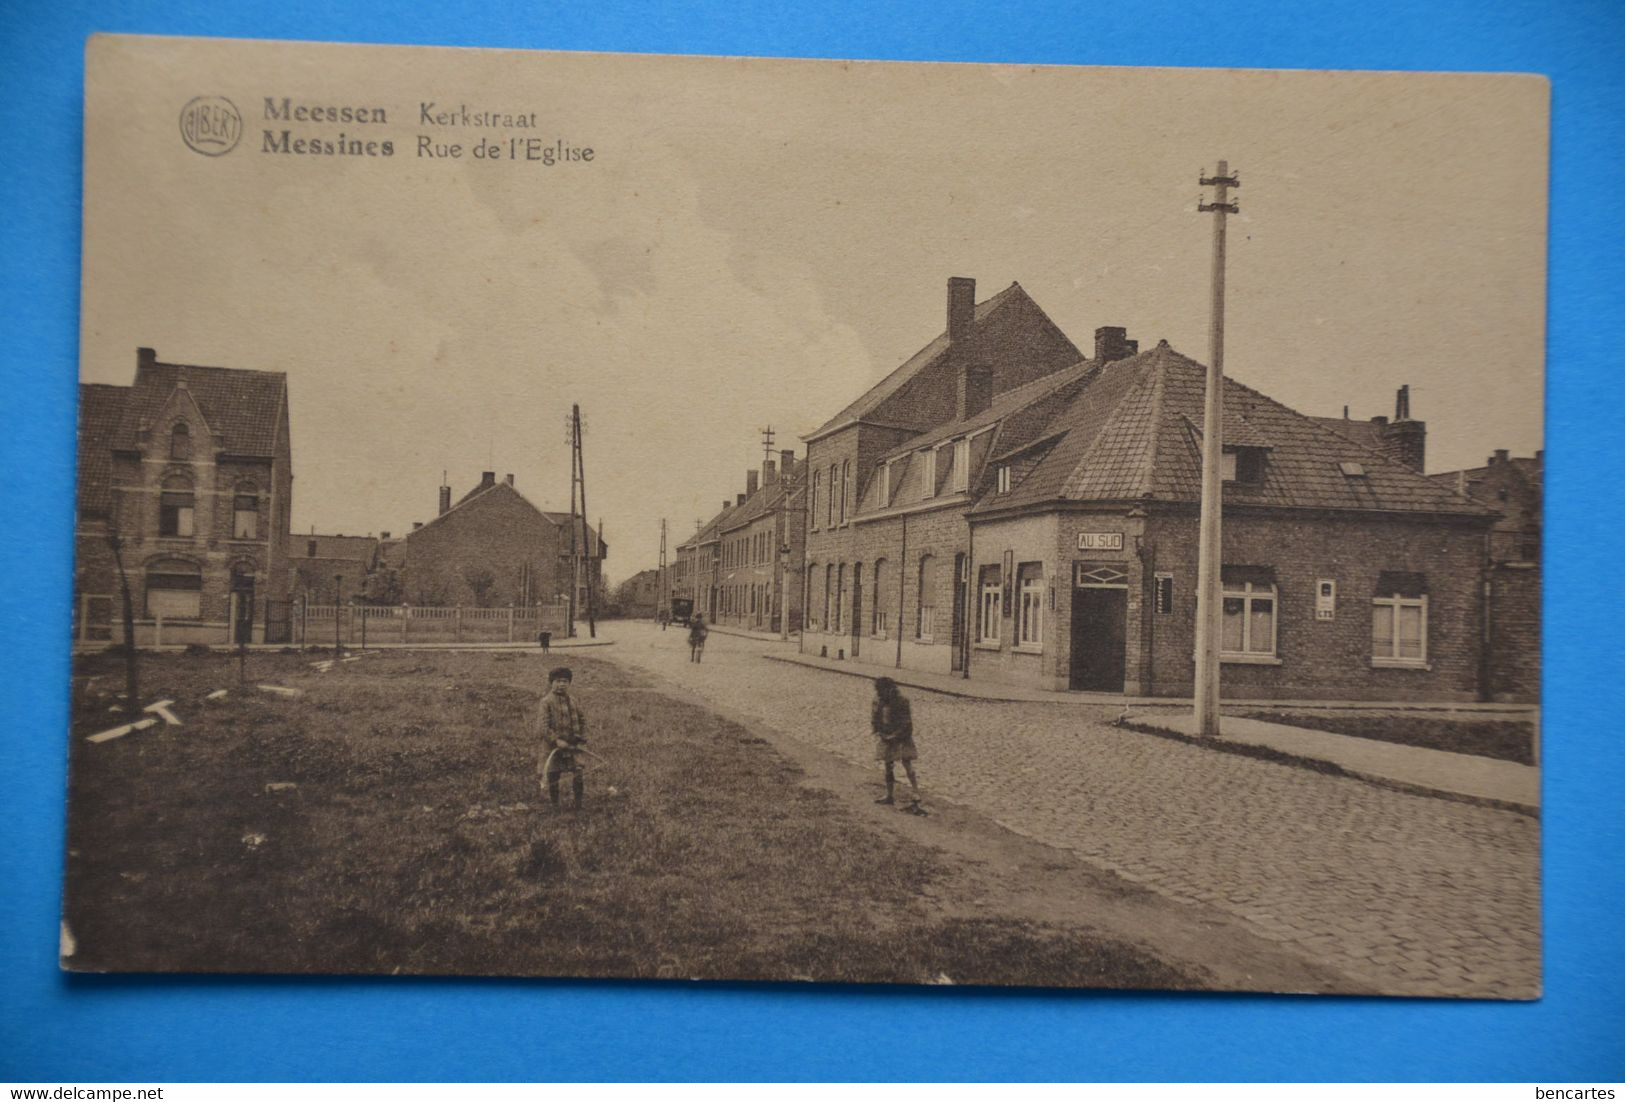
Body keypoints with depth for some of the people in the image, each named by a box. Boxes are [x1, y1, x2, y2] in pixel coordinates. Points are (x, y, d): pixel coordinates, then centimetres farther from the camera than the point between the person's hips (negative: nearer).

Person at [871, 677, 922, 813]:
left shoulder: (901, 701, -18)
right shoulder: (878, 701, -2)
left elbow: (906, 724, -15)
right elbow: (873, 719, 9)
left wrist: (894, 736, -15)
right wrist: (879, 734, -3)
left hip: (901, 739, -6)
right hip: (886, 738, 6)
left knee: (909, 768, -9)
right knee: (888, 767, 15)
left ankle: (916, 800, -11)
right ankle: (889, 796, 29)